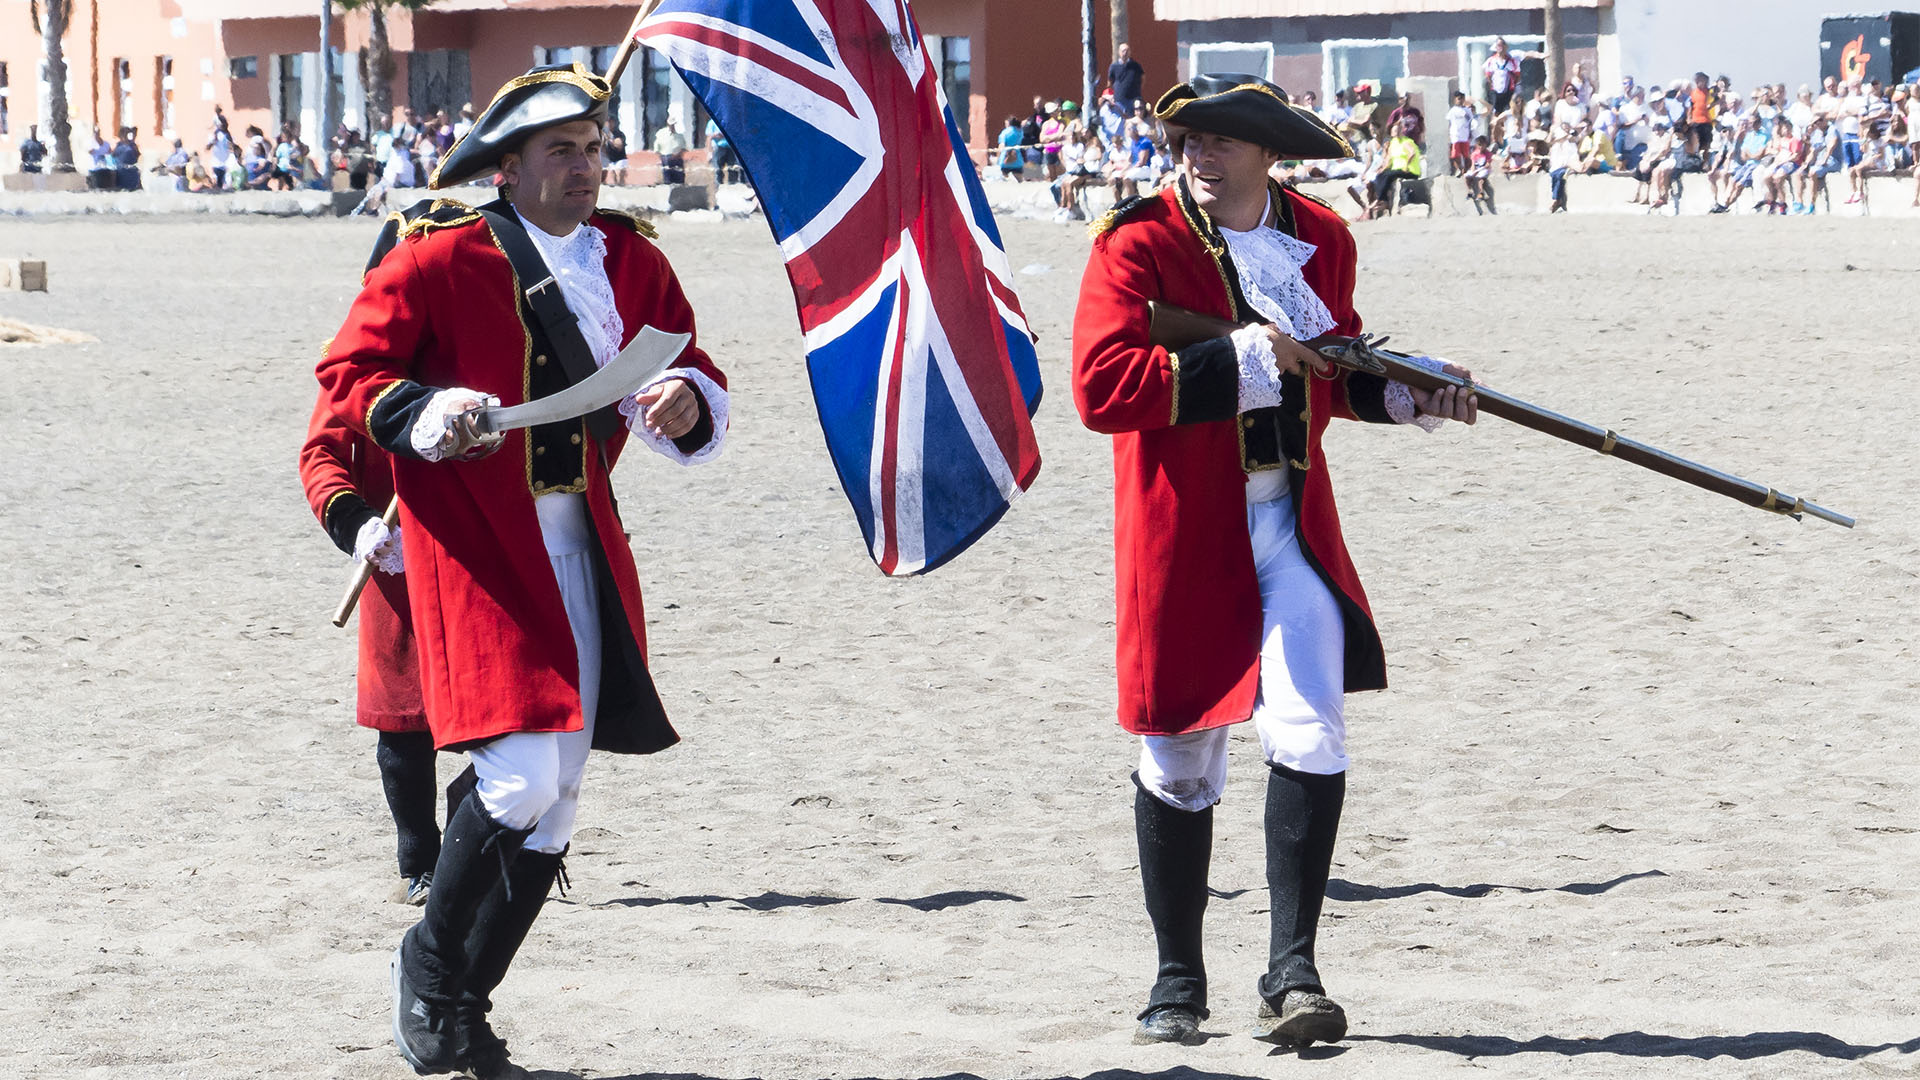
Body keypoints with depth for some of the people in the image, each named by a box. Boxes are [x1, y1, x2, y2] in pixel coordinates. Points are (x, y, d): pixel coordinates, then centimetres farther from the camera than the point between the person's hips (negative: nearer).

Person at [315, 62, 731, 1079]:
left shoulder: (630, 259, 7)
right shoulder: (441, 258, -9)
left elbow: (693, 371, 12)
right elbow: (347, 372, -7)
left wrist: (687, 399, -12)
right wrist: (425, 414, -26)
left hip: (581, 539, 6)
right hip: (472, 539, -6)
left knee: (558, 795, 6)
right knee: (520, 775, -17)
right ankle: (428, 961, 8)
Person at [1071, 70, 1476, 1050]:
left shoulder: (1321, 242, 6)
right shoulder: (1137, 244, -10)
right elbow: (1101, 387, -22)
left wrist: (1405, 397, 1)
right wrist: (1238, 363, -25)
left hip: (1292, 526, 3)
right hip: (1181, 530, -2)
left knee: (1309, 731, -14)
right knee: (1180, 758, 6)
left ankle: (1292, 972, -8)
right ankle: (1178, 980, 22)